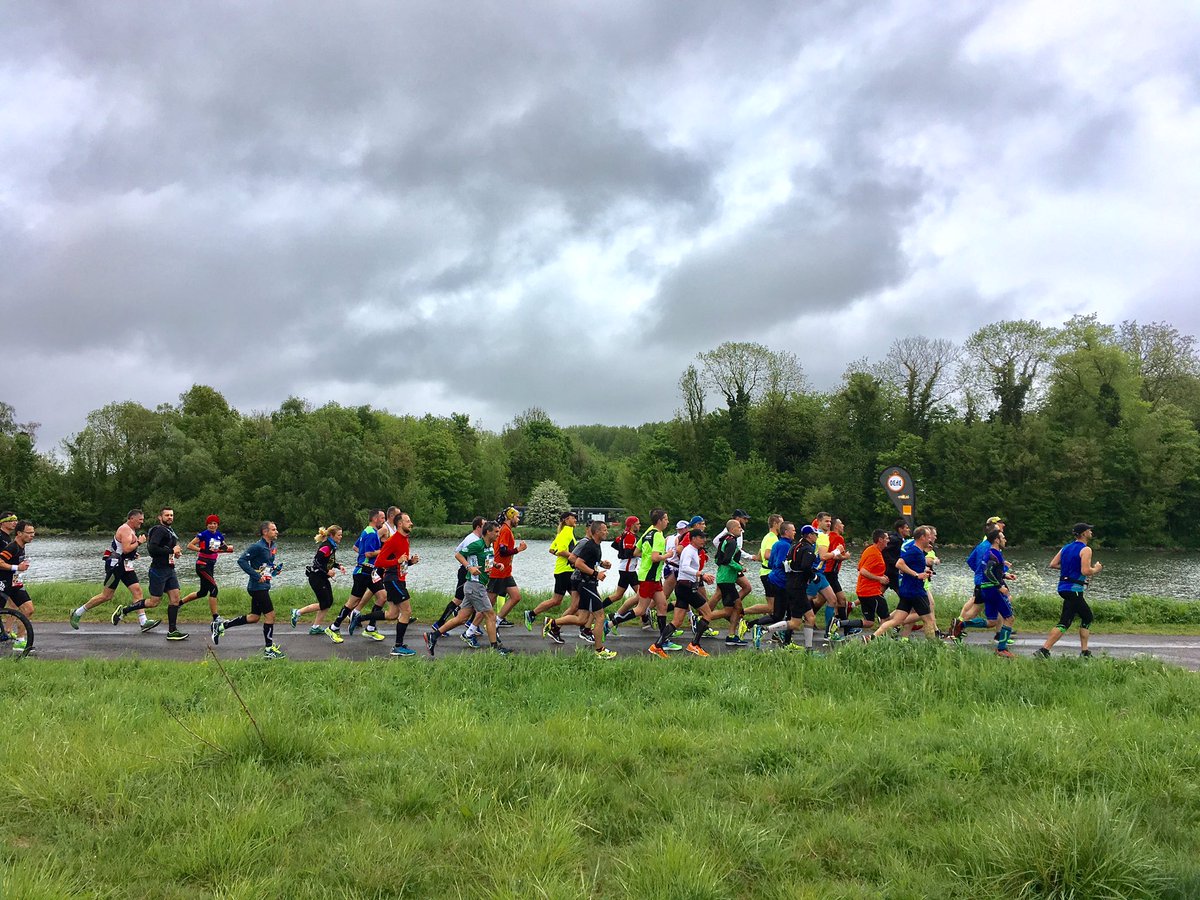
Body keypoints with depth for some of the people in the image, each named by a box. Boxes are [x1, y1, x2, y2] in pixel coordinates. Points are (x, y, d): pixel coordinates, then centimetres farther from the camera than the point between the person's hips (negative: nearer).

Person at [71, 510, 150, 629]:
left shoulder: (131, 530, 18)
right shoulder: (125, 529, -13)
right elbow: (126, 549, -25)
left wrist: (133, 554, 13)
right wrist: (139, 542, -14)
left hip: (125, 566, 10)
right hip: (115, 565, -10)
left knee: (137, 590, -3)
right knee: (106, 596, -4)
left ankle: (143, 622, -8)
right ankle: (77, 614, 10)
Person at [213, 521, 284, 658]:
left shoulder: (274, 546, 11)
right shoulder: (257, 546, -16)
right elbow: (241, 561, -20)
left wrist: (276, 569, 5)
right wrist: (257, 576, -22)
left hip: (264, 586, 10)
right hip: (258, 586, -10)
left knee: (254, 617, 15)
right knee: (270, 614, -7)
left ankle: (220, 626, 27)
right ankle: (269, 649, 3)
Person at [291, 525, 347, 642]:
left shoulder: (332, 546, 9)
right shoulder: (326, 546, -21)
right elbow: (317, 561, -25)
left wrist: (339, 566, 5)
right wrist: (327, 571, -25)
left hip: (322, 577, 10)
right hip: (316, 577, -10)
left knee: (329, 602, 9)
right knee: (324, 604, -6)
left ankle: (315, 627, 17)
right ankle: (297, 613, 6)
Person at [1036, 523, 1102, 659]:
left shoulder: (1066, 547, 14)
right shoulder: (1085, 550, -10)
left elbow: (1053, 564, 9)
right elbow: (1086, 571, -20)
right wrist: (1096, 569, 0)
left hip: (1063, 587, 9)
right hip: (1074, 589, -9)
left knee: (1087, 617, 19)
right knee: (1064, 623, -6)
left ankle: (1084, 652, 19)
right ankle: (1044, 650, -14)